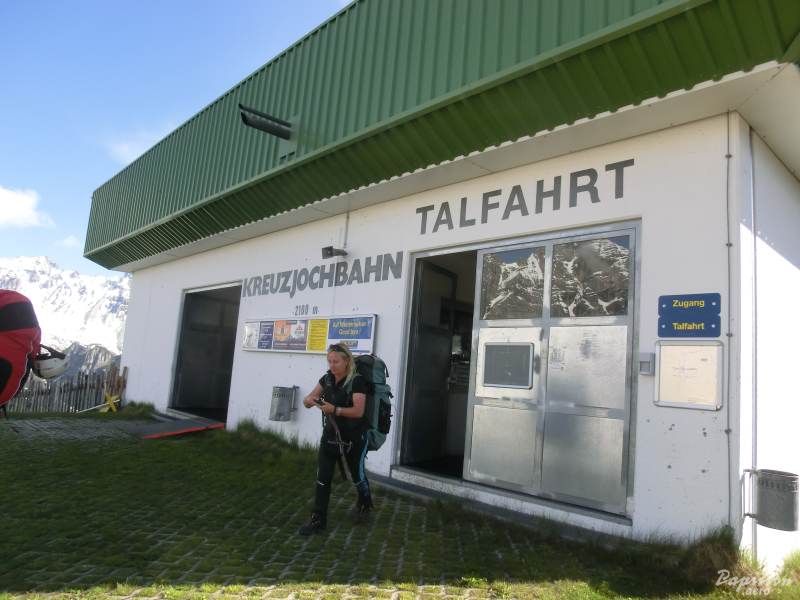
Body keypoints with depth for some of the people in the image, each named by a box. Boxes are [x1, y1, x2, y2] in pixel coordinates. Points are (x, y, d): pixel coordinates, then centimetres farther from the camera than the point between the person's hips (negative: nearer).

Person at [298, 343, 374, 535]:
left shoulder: (357, 381, -19)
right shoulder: (326, 379, -1)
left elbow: (358, 411, -26)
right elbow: (308, 399, 1)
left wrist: (334, 409, -38)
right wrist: (309, 400, -23)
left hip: (354, 438, -4)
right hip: (330, 435, 4)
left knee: (357, 475, 15)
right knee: (322, 478, 0)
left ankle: (364, 504, 43)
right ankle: (318, 520, 11)